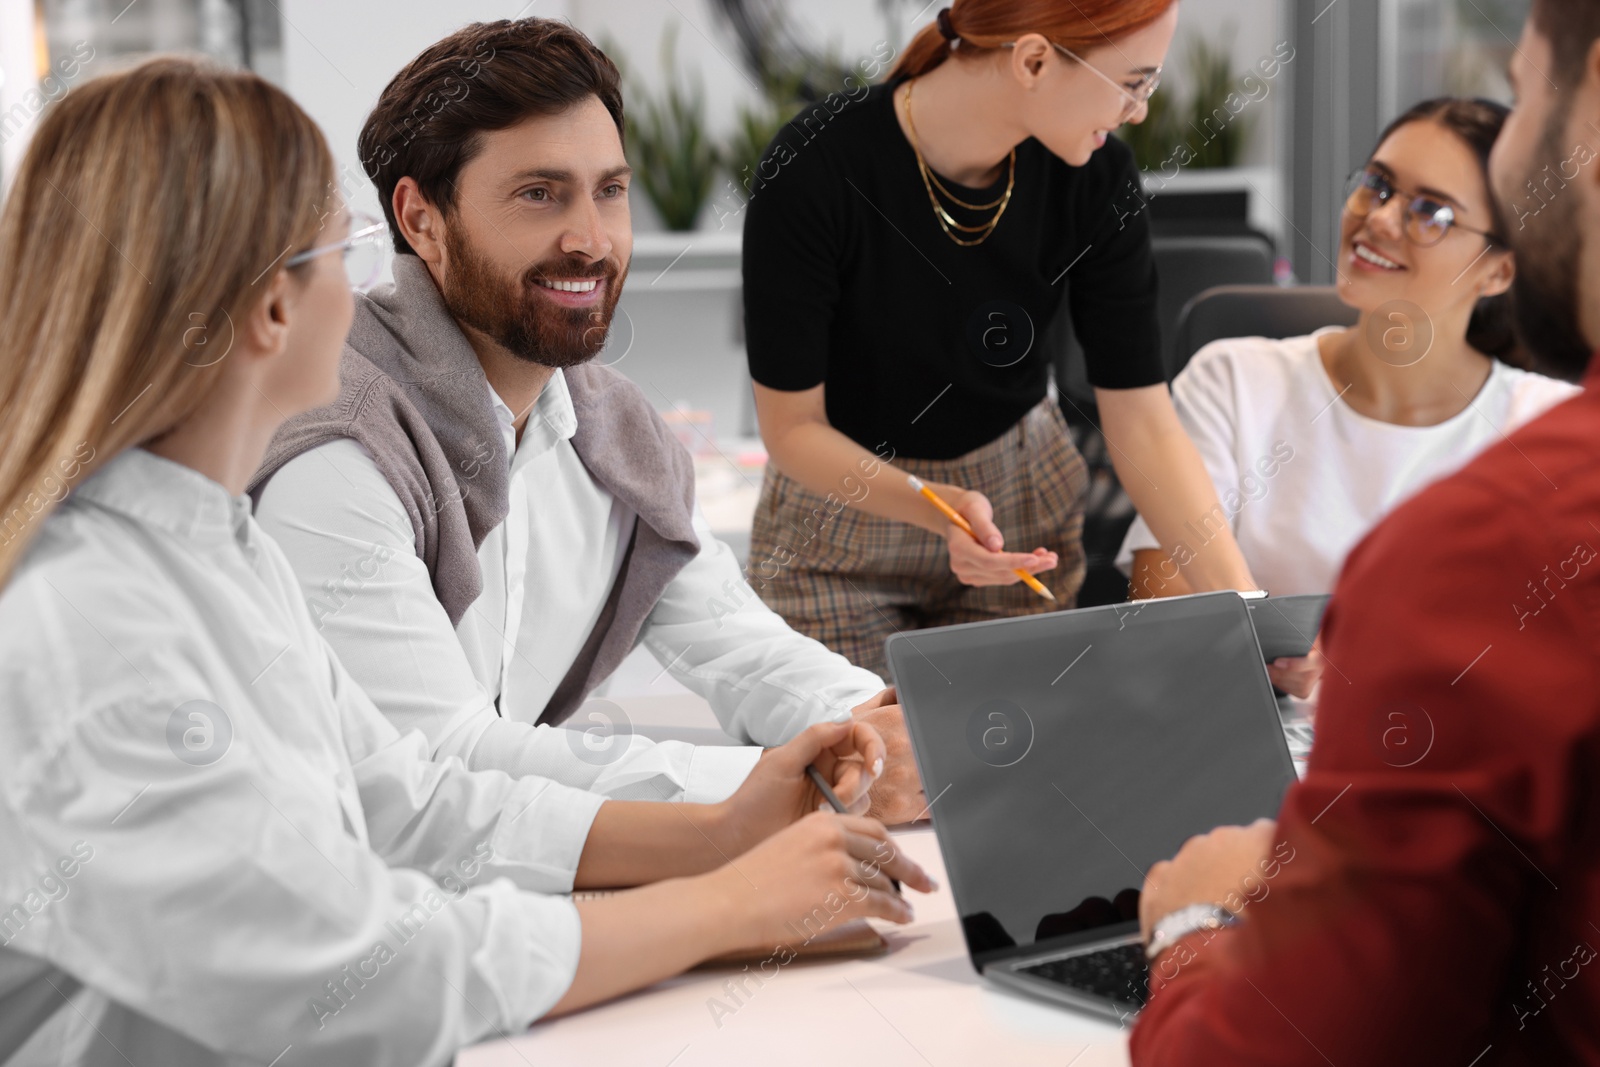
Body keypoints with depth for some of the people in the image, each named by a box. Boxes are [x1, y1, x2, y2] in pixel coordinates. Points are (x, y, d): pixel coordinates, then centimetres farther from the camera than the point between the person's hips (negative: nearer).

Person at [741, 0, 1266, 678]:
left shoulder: (1095, 176, -16)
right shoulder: (812, 170, -28)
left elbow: (1145, 425, -14)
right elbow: (791, 427, -20)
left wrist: (1249, 611, -24)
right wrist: (940, 509, -36)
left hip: (1025, 507, 3)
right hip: (844, 495, -3)